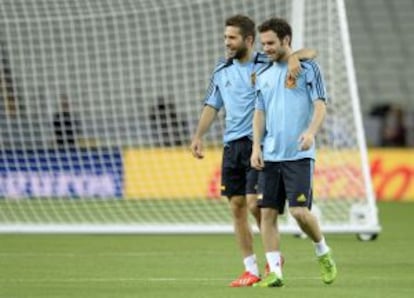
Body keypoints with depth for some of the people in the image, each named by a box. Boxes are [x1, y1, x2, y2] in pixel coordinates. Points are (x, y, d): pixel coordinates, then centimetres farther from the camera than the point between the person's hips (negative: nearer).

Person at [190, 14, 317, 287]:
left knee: (254, 203, -14)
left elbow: (311, 53, -5)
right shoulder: (222, 70, 12)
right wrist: (198, 136, 8)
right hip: (232, 145, 5)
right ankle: (251, 269, 9)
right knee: (237, 207, 2)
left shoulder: (268, 65, -3)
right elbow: (212, 105, 20)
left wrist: (294, 57, -27)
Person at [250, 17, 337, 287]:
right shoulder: (264, 76, 16)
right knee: (268, 213, -2)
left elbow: (320, 106, -6)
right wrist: (256, 147, 5)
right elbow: (259, 114, 18)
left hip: (299, 154, -5)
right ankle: (275, 271, 2)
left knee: (299, 211, -13)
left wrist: (311, 131, -24)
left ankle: (323, 253, 13)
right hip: (270, 156, 5)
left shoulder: (307, 68, 0)